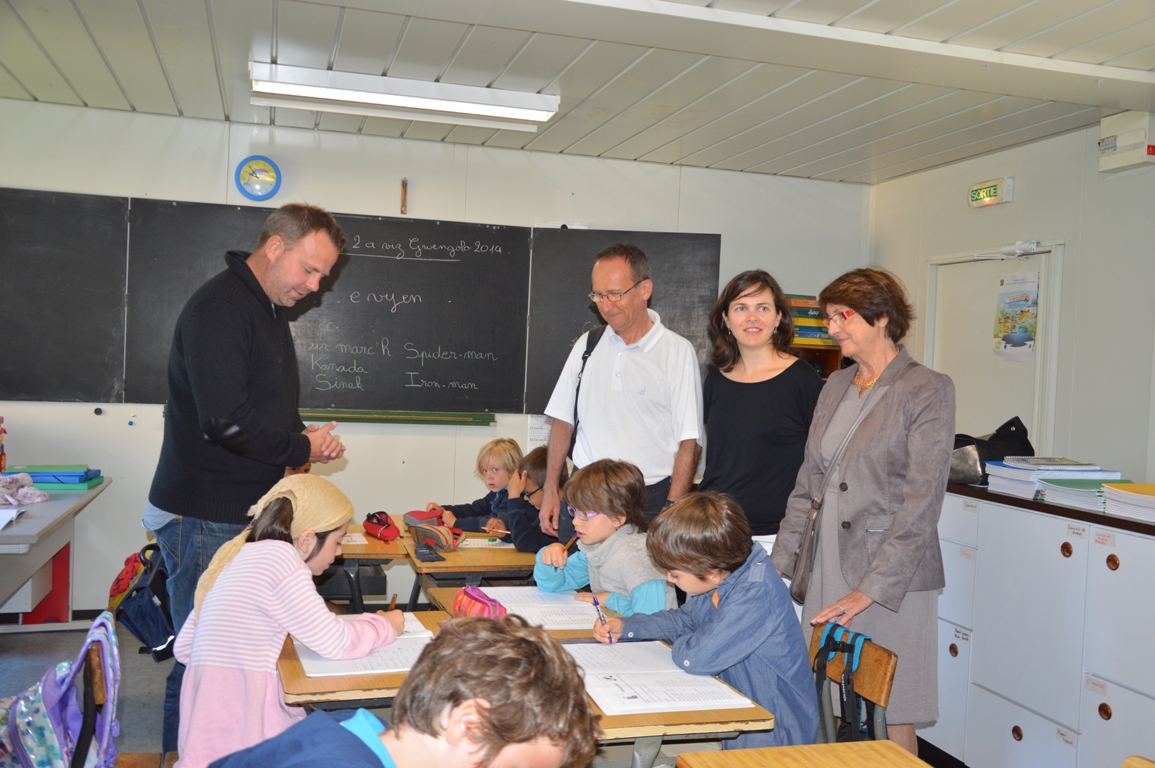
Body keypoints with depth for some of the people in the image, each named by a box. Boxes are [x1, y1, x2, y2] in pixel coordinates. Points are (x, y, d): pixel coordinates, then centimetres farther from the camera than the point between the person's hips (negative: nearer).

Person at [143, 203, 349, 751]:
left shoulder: (269, 310, 15)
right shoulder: (218, 307, -16)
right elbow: (227, 420, -26)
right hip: (204, 519, -9)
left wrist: (301, 437, 5)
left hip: (246, 514, 9)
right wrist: (301, 448, -12)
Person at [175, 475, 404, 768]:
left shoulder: (234, 556, 13)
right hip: (244, 736, -9)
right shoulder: (279, 556, -13)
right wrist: (386, 625, 4)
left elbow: (183, 648, 17)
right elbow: (337, 643, -13)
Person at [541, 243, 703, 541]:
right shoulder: (587, 344, 8)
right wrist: (551, 489, 9)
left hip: (648, 501, -3)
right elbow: (563, 420, 13)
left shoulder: (678, 352, -5)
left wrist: (671, 510, -14)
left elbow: (690, 443, -8)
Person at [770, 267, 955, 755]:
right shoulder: (835, 386, 13)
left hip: (890, 582, -6)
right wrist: (779, 564, 8)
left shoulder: (928, 391, -7)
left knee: (889, 720, 4)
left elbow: (921, 500, -14)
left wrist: (870, 589, -19)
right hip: (827, 571, 6)